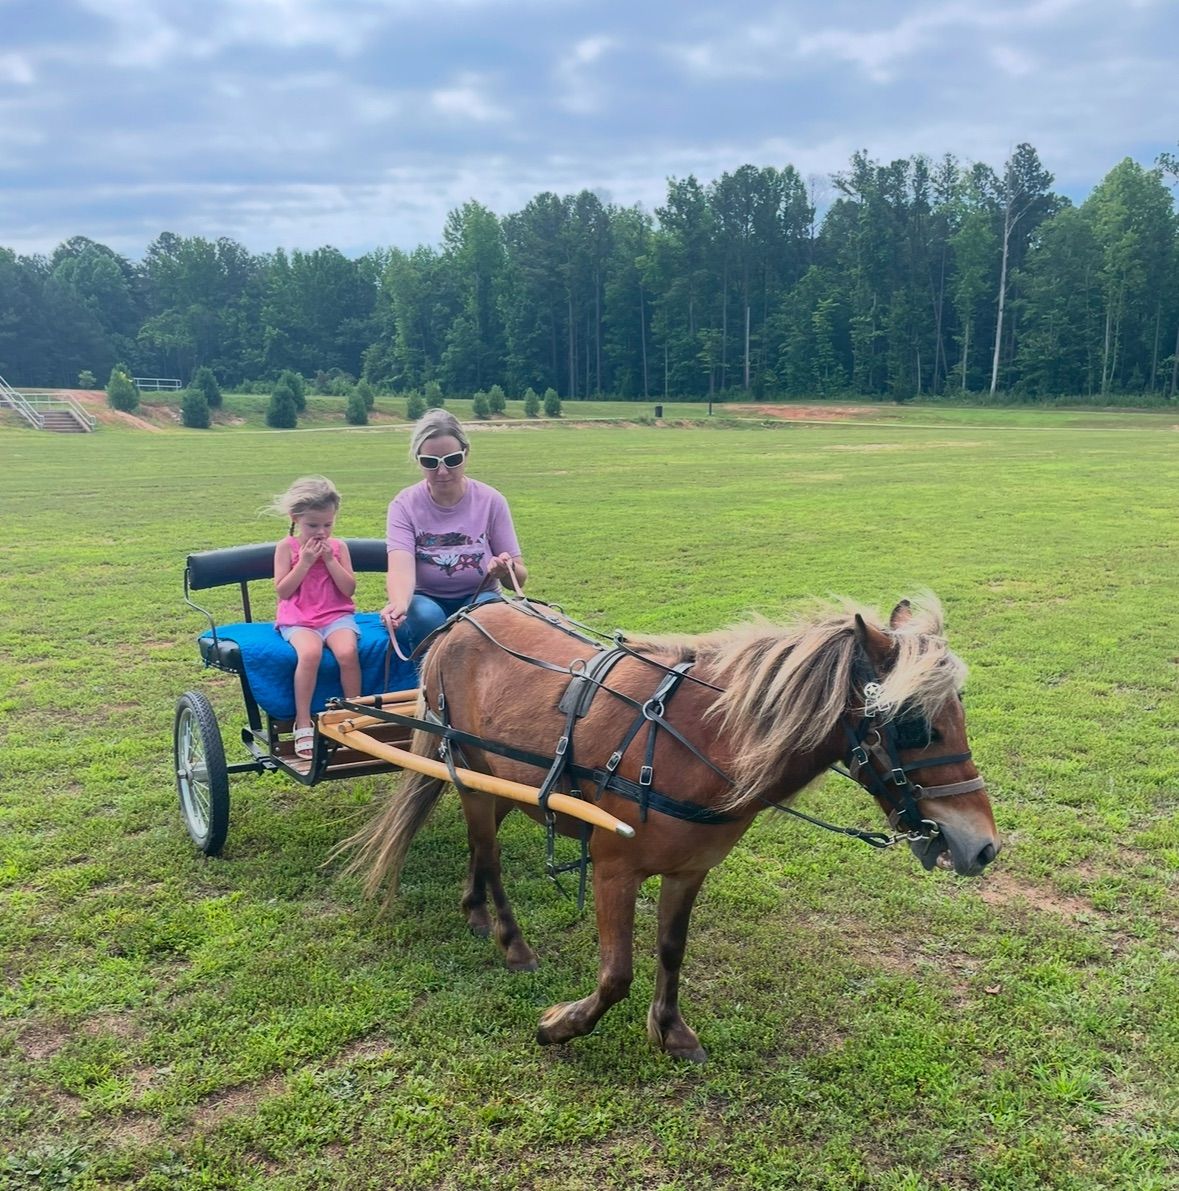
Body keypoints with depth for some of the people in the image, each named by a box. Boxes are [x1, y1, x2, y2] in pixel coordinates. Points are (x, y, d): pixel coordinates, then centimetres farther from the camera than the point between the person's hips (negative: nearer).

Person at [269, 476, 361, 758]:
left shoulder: (338, 546, 8)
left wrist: (330, 560, -8)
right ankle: (303, 724, -24)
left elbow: (349, 589, 1)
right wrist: (305, 562, -10)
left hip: (337, 615, 2)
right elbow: (282, 591, -4)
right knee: (310, 652, -35)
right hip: (297, 618, -2)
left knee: (347, 651, -31)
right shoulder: (286, 547, 3)